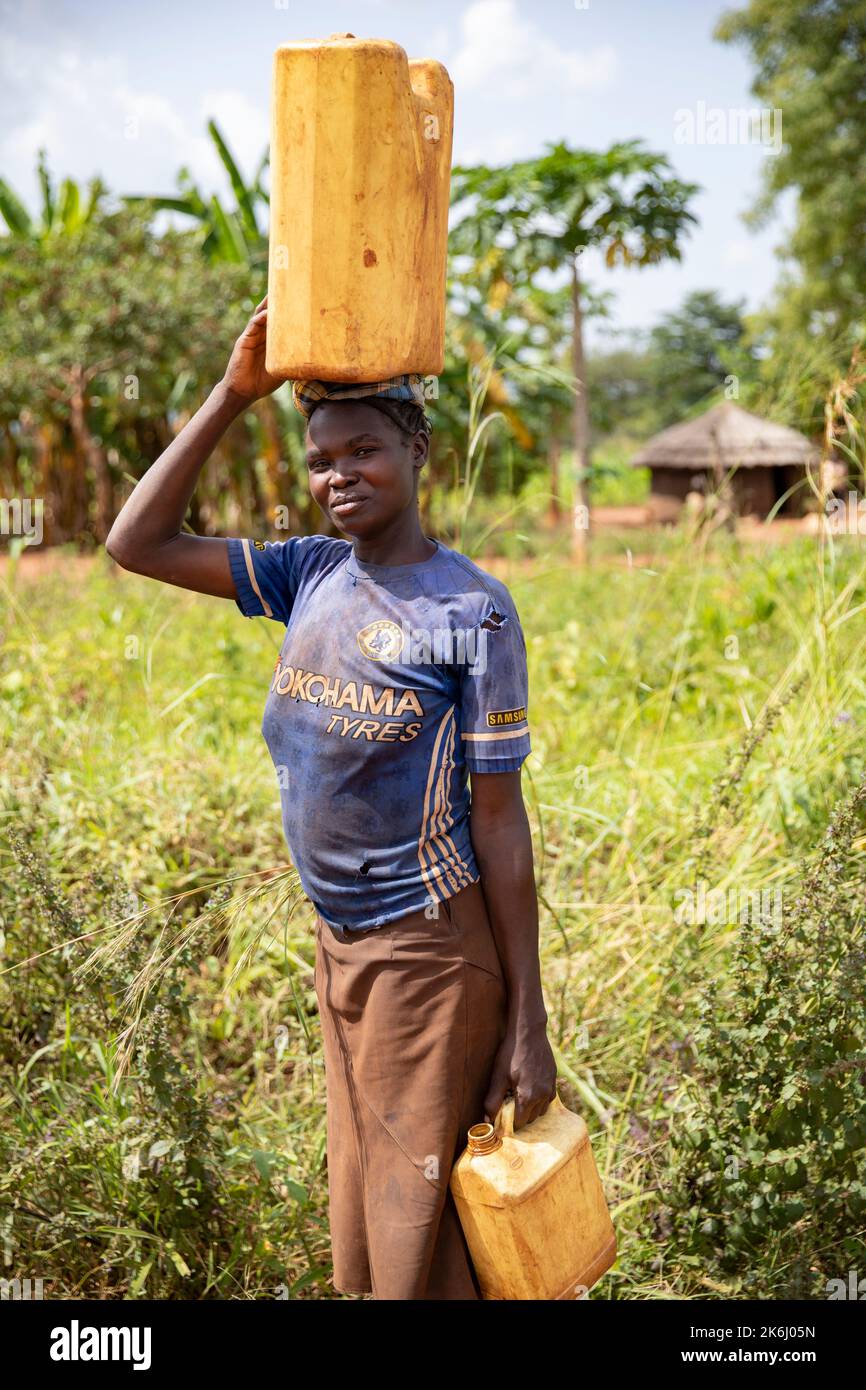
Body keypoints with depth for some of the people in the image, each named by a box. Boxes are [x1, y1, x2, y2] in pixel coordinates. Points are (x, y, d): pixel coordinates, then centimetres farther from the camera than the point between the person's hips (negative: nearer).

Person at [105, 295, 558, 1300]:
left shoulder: (470, 612, -13)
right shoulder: (312, 575, 3)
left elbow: (498, 819, -13)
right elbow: (136, 544, 3)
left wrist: (527, 1026, -12)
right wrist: (230, 397, -4)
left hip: (430, 953, -6)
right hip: (338, 946, 6)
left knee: (422, 1251, 3)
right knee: (359, 1244, 17)